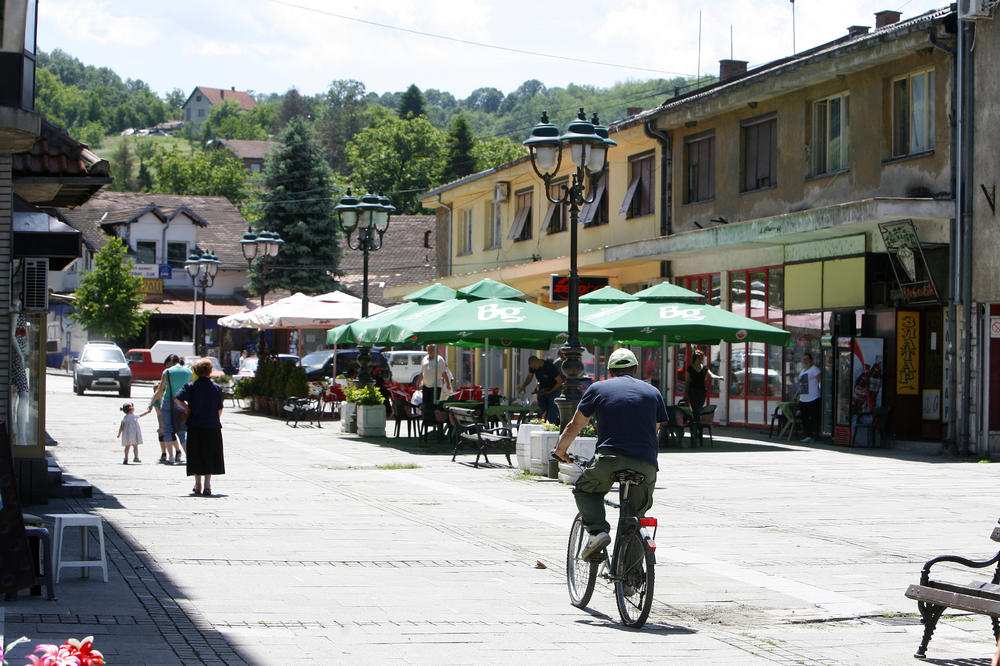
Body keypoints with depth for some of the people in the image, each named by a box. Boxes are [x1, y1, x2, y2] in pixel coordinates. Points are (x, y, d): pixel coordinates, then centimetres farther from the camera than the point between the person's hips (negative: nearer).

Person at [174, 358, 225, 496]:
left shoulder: (191, 386, -2)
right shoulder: (216, 388, 2)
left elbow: (177, 399, -16)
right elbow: (220, 410, 4)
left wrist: (186, 408, 0)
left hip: (195, 427, 0)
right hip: (213, 427, 1)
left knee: (196, 457, 10)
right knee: (210, 457, 6)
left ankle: (198, 485, 15)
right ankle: (207, 484, -6)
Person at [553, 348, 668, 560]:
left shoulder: (598, 389, 11)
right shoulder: (653, 392, 19)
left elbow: (574, 427, 14)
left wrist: (560, 451, 31)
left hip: (609, 459, -2)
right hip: (645, 466, 2)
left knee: (584, 490, 24)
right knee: (637, 513, 21)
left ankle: (596, 531, -2)